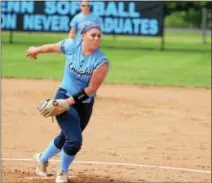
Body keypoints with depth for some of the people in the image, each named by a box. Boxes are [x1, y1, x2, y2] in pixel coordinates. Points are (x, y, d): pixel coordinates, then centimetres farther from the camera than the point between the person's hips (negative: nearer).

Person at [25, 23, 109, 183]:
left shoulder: (101, 61, -19)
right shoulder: (71, 46, -14)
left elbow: (91, 89, -19)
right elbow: (53, 47, 8)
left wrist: (69, 102, -23)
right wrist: (36, 50, 27)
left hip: (85, 104, 2)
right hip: (64, 98, -2)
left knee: (66, 138, 19)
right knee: (74, 140, -15)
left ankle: (42, 159, 49)